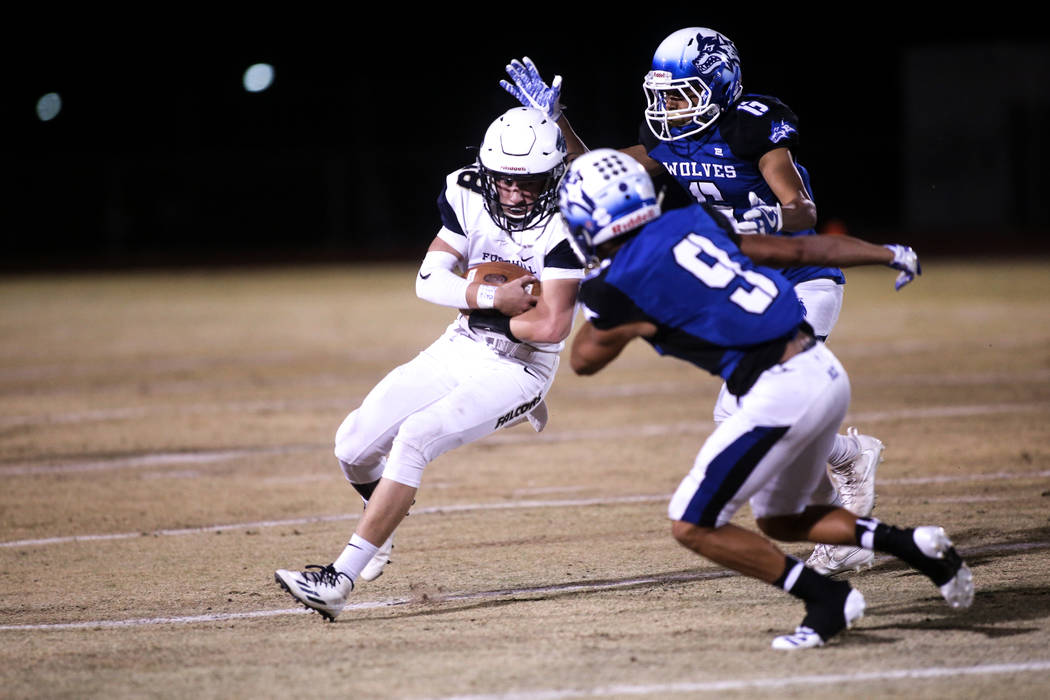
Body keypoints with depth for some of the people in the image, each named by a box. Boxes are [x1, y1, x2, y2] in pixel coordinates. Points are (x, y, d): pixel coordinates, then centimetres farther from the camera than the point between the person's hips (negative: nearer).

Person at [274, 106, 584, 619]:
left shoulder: (564, 225, -22)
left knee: (415, 439, -25)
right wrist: (493, 298, -25)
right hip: (459, 348, 6)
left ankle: (340, 579, -27)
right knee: (355, 445, 1)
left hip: (518, 370, -6)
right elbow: (428, 280, -10)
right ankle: (381, 522, 35)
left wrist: (478, 305, -13)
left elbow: (551, 326, -28)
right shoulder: (469, 198, -5)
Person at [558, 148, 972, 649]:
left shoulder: (621, 284, -7)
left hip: (778, 394, -8)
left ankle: (827, 598, -1)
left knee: (693, 525, 3)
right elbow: (795, 250, 20)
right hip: (825, 372, 8)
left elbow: (584, 359, 12)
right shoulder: (693, 223, 11)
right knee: (779, 519, 25)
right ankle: (914, 546, 10)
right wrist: (887, 254, 33)